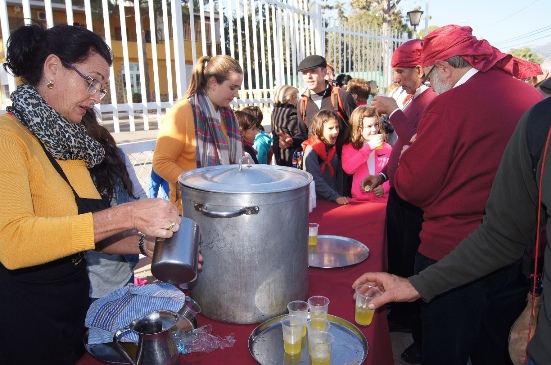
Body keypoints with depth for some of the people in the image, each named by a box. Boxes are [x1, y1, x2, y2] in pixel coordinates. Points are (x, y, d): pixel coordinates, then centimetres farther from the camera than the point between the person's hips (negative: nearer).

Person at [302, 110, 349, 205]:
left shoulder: (333, 148, 9)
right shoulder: (311, 150, -10)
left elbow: (337, 176, 11)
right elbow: (315, 179, -18)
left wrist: (341, 196, 1)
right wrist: (336, 197, -22)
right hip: (316, 201, -5)